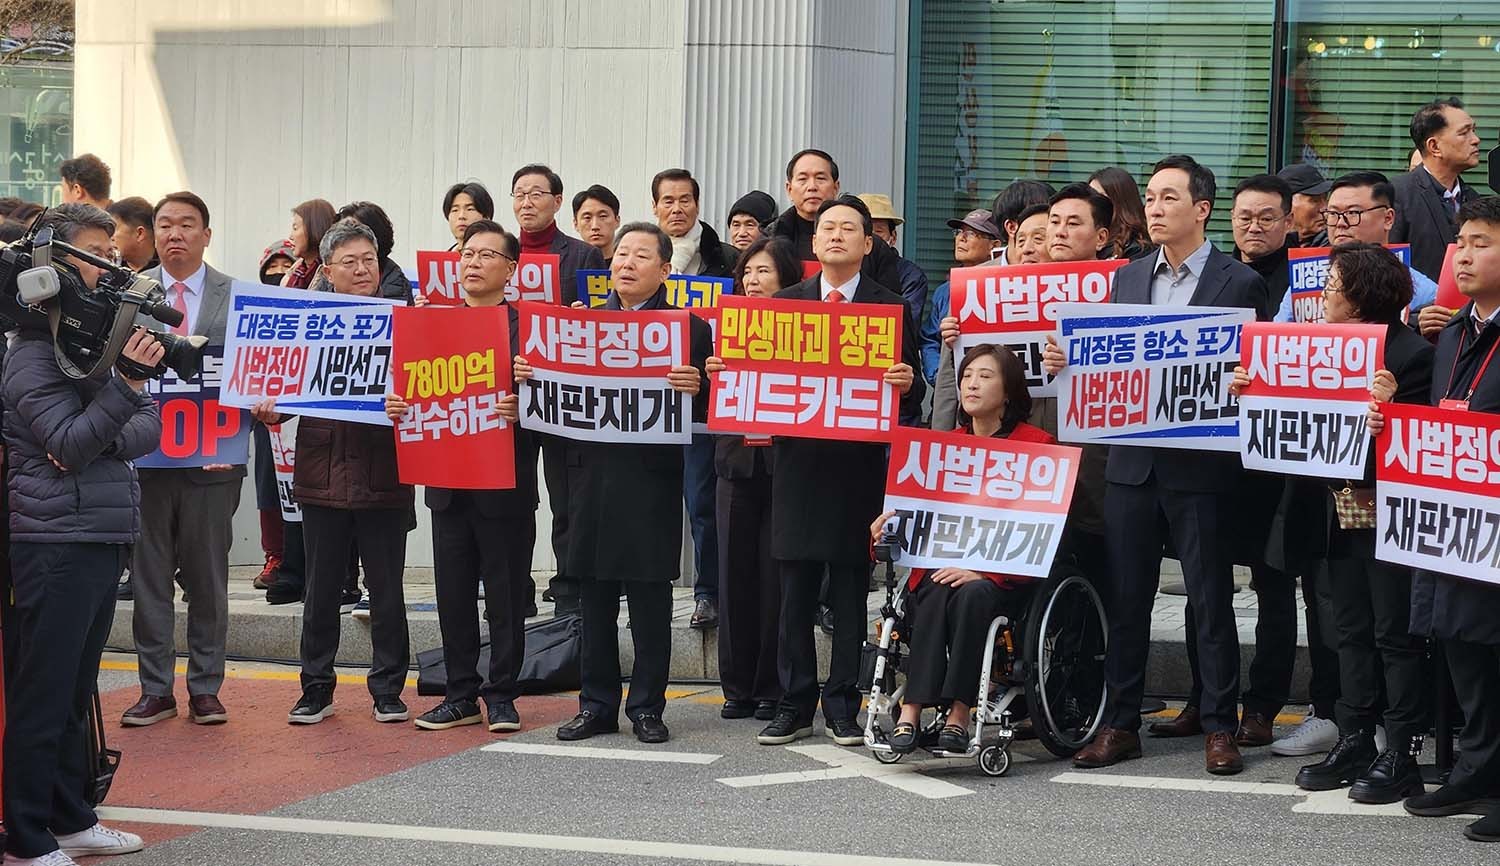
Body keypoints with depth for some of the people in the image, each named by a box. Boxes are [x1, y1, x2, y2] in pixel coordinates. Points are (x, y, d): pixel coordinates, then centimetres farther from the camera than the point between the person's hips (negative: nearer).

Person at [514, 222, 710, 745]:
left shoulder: (688, 328, -1)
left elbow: (705, 411, -5)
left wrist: (695, 387, -26)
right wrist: (530, 374, -6)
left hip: (652, 478, -4)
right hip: (592, 472, 4)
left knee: (650, 598, 2)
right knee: (595, 598, 9)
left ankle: (647, 707, 11)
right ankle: (597, 705, 17)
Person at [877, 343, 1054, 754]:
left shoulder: (1037, 444, 3)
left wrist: (985, 570, -19)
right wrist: (894, 520, -11)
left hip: (1002, 576, -3)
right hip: (942, 564, 3)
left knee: (972, 594, -36)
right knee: (936, 595, -32)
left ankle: (959, 714, -38)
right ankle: (911, 712, -40)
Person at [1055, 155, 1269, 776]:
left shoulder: (1240, 283, -2)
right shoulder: (1127, 278, 12)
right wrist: (1068, 362, -5)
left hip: (1200, 466, -4)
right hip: (1131, 461, 4)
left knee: (1211, 599, 2)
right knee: (1126, 597, 8)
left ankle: (1219, 728, 10)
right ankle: (1120, 724, 15)